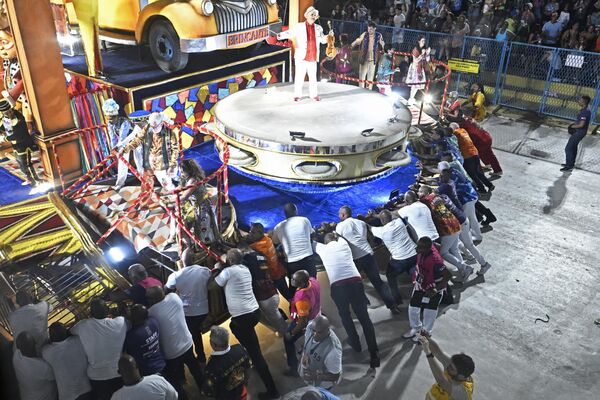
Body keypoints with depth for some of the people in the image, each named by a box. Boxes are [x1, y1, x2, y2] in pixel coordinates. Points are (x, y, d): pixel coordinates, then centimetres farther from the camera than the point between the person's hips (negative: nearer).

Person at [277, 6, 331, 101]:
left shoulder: (318, 28, 11)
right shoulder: (299, 26, 1)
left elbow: (323, 40, 15)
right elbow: (290, 33, -7)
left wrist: (329, 35, -4)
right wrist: (281, 35, -25)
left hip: (313, 58, 3)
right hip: (301, 57, -3)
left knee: (313, 77, 9)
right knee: (299, 76, 1)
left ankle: (313, 94, 20)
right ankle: (297, 95, 10)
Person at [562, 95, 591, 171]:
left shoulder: (584, 112, -25)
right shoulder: (587, 110, 6)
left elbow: (581, 125, -28)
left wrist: (573, 126, -12)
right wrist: (575, 123, 5)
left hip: (579, 132, -10)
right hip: (580, 132, 10)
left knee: (568, 148, -4)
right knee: (573, 147, 22)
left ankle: (569, 166, 3)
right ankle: (571, 163, 34)